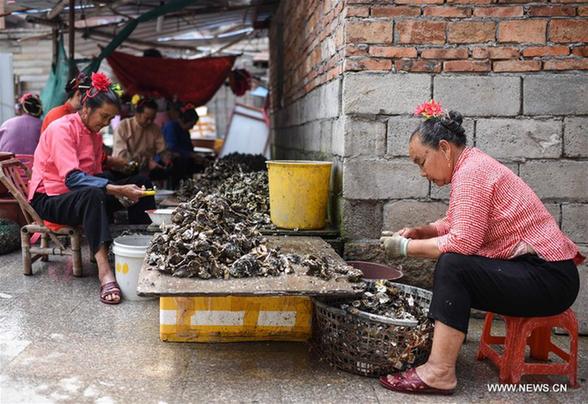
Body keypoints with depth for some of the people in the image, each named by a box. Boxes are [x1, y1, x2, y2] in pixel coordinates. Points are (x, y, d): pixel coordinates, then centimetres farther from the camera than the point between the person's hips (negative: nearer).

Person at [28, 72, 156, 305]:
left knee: (139, 183, -5)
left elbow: (94, 176, 6)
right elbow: (72, 178, -29)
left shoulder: (94, 135, 10)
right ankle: (104, 271, -50)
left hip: (85, 197, 8)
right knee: (93, 194, -41)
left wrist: (119, 191, -14)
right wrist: (118, 190, -35)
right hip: (49, 199, -8)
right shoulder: (62, 128, -17)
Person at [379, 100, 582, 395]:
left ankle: (439, 372, -24)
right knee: (450, 261, 12)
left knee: (453, 264, -26)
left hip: (548, 277, -11)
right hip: (535, 271, 11)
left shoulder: (471, 172, -17)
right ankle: (447, 334, 17)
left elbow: (461, 242, -24)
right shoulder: (471, 166, 12)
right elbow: (452, 225, 19)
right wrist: (419, 232, 3)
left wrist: (406, 247, -14)